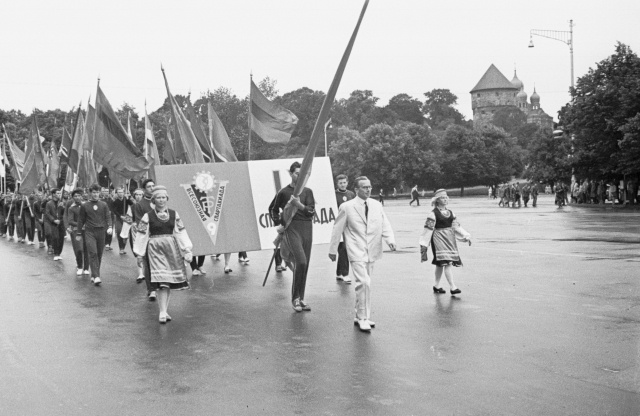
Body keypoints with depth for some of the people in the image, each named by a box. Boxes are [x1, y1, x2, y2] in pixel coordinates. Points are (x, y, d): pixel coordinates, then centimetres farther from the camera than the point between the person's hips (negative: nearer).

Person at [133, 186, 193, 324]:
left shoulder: (174, 214, 8)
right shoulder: (148, 216, -1)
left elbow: (181, 233, 8)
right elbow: (141, 235, 2)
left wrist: (187, 251, 4)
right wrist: (139, 254, 2)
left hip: (172, 250, 4)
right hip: (155, 250, -4)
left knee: (170, 281, 6)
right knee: (162, 282, -13)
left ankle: (164, 310, 18)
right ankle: (162, 313, -11)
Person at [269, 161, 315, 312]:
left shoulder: (307, 192, 9)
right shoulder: (283, 192, 3)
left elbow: (312, 212, -3)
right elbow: (274, 210, 18)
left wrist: (299, 205, -18)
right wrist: (278, 224, 7)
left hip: (307, 228, 4)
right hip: (291, 228, -4)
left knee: (305, 265, 6)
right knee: (300, 262, -19)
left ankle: (301, 299, 18)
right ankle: (295, 298, -6)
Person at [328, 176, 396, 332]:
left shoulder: (377, 205, 8)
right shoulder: (346, 207, -3)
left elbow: (385, 225, 2)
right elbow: (337, 229, 3)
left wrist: (390, 240, -16)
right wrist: (332, 250, 6)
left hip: (372, 252, 5)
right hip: (357, 252, -5)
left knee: (364, 284, 12)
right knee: (364, 283, -16)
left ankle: (360, 316, 24)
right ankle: (363, 318, -7)